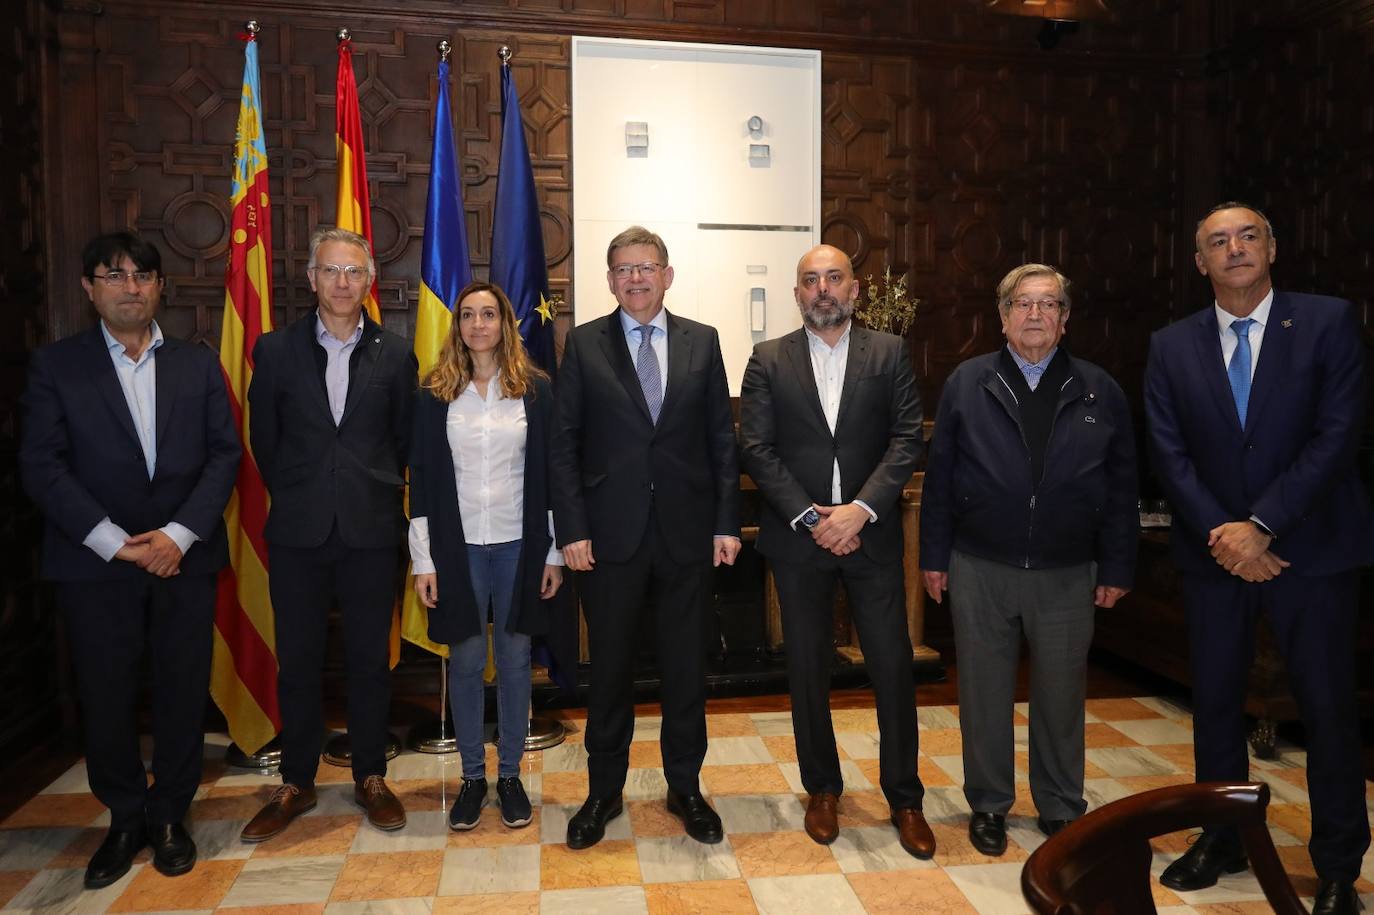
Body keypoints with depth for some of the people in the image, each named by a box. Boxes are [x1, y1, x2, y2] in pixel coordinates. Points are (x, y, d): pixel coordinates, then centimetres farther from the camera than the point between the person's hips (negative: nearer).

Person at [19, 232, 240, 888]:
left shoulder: (198, 365, 8)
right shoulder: (55, 365, 3)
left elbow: (225, 453, 2)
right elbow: (42, 467, -4)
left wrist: (179, 533, -11)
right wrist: (117, 543, -12)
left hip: (184, 557, 1)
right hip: (95, 562, -1)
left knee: (183, 691, 6)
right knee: (104, 695, 7)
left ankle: (168, 816, 23)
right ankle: (125, 819, 25)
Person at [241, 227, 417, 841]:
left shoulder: (395, 355, 2)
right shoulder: (276, 349, 3)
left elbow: (404, 439, 8)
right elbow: (264, 439, 10)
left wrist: (377, 493, 8)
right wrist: (294, 496, 11)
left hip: (372, 531, 0)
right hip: (298, 531, 1)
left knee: (370, 660, 8)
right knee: (297, 662, 9)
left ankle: (371, 778, 24)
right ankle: (296, 784, 24)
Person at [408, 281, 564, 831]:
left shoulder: (535, 390, 1)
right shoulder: (435, 393, 2)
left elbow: (547, 473, 1)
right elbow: (422, 478, 2)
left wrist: (554, 552, -1)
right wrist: (423, 560, -2)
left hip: (519, 544, 0)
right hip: (458, 545, 0)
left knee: (514, 660, 8)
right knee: (466, 661, 8)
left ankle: (510, 773, 24)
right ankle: (472, 774, 24)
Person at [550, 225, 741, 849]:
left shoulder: (702, 341, 6)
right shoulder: (584, 344, 2)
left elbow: (722, 439, 5)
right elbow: (564, 443, 0)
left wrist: (726, 522, -1)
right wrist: (572, 529, -7)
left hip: (686, 532, 1)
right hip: (611, 533, -1)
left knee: (685, 666, 10)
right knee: (610, 667, 10)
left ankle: (684, 787, 28)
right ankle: (604, 791, 28)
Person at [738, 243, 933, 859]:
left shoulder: (889, 353, 4)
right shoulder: (768, 361, 4)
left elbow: (907, 440, -3)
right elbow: (756, 450, -3)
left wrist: (860, 509, -15)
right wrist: (810, 518, -12)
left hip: (871, 533, 0)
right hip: (797, 537, 1)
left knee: (893, 666, 4)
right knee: (808, 669, 10)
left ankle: (904, 797, 22)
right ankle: (822, 790, 28)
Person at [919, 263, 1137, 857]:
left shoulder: (1099, 392, 5)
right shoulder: (967, 384, 2)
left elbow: (1121, 486, 5)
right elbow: (939, 474, 2)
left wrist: (1116, 568, 2)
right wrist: (934, 556, -1)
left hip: (1067, 575, 1)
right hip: (980, 570, -1)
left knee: (1061, 695, 12)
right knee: (984, 693, 10)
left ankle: (1061, 808, 31)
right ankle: (988, 804, 27)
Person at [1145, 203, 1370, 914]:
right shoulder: (1172, 346, 4)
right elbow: (1169, 454, -1)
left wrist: (1261, 525, -16)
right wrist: (1223, 535, -11)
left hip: (1311, 548, -2)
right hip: (1214, 552, 3)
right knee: (1214, 700, 10)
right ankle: (1221, 840, 27)